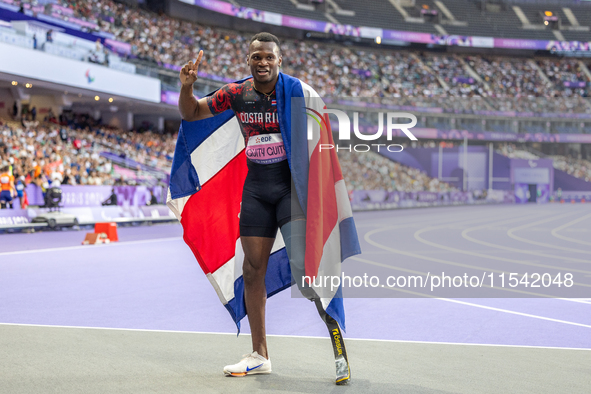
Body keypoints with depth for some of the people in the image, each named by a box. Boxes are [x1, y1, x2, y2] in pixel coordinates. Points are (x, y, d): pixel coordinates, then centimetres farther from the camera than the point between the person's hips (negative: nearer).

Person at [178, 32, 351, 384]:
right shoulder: (236, 94, 3)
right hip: (256, 188, 5)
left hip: (293, 184, -4)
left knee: (304, 265, -19)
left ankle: (340, 346, -7)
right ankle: (260, 356, 18)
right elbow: (190, 113, 13)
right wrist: (187, 87, -7)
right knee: (253, 270, 6)